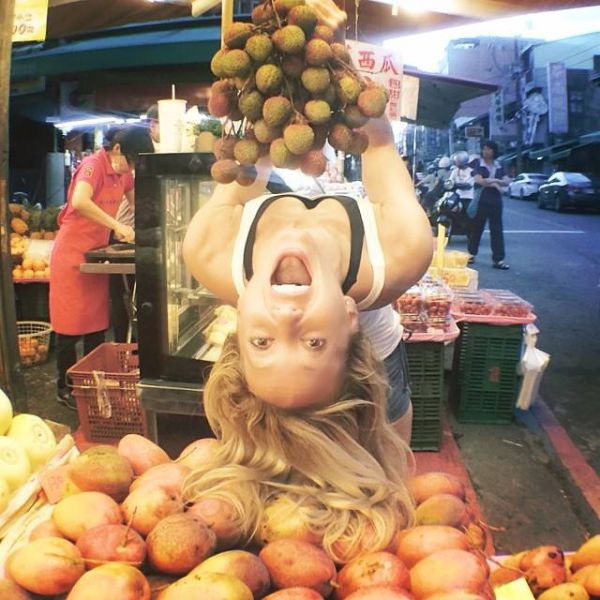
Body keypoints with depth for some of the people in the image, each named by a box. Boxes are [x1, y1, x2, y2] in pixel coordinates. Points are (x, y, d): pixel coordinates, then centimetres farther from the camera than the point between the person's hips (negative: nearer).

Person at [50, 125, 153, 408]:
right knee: (71, 325, 0)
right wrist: (117, 225, -33)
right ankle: (65, 388, 13)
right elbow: (79, 201, -34)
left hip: (97, 254, 8)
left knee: (97, 323, 11)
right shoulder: (93, 165, -17)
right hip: (73, 253, -8)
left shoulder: (122, 172, 7)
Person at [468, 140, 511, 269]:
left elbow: (507, 182, 2)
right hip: (481, 201, -3)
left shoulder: (499, 166, 12)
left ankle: (498, 259, -2)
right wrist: (495, 184, -11)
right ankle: (472, 254, 21)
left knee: (497, 230, -1)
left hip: (495, 201, 3)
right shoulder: (478, 164, 1)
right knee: (476, 228, 5)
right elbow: (478, 180, -13)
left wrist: (493, 180, -15)